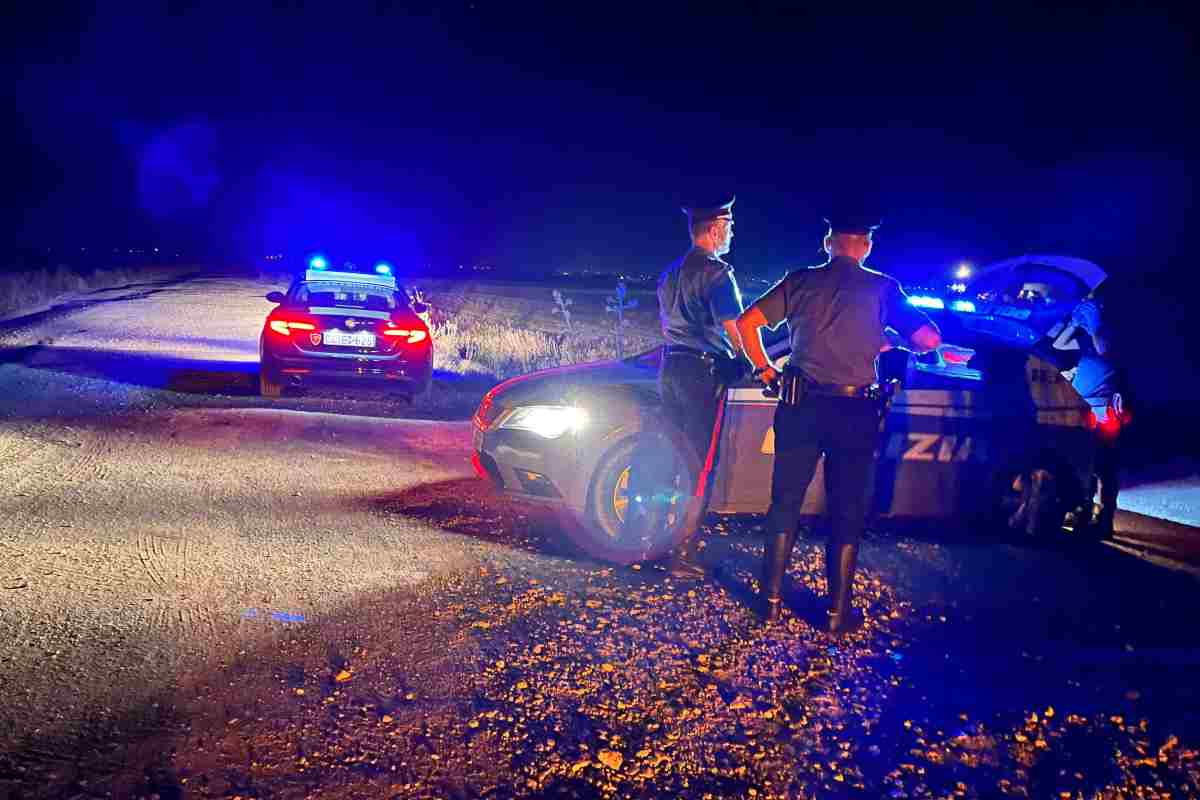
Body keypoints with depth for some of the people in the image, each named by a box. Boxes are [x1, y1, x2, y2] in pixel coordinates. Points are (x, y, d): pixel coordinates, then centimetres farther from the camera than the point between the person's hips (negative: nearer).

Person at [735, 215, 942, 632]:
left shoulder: (800, 281, 2)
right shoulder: (881, 288, -1)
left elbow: (746, 323, 0)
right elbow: (929, 339, -6)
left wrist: (763, 369, 12)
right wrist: (893, 343, 13)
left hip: (801, 406, 1)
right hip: (854, 412, -1)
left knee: (785, 502, 13)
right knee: (847, 512, 9)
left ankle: (772, 600, 17)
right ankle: (838, 610, 13)